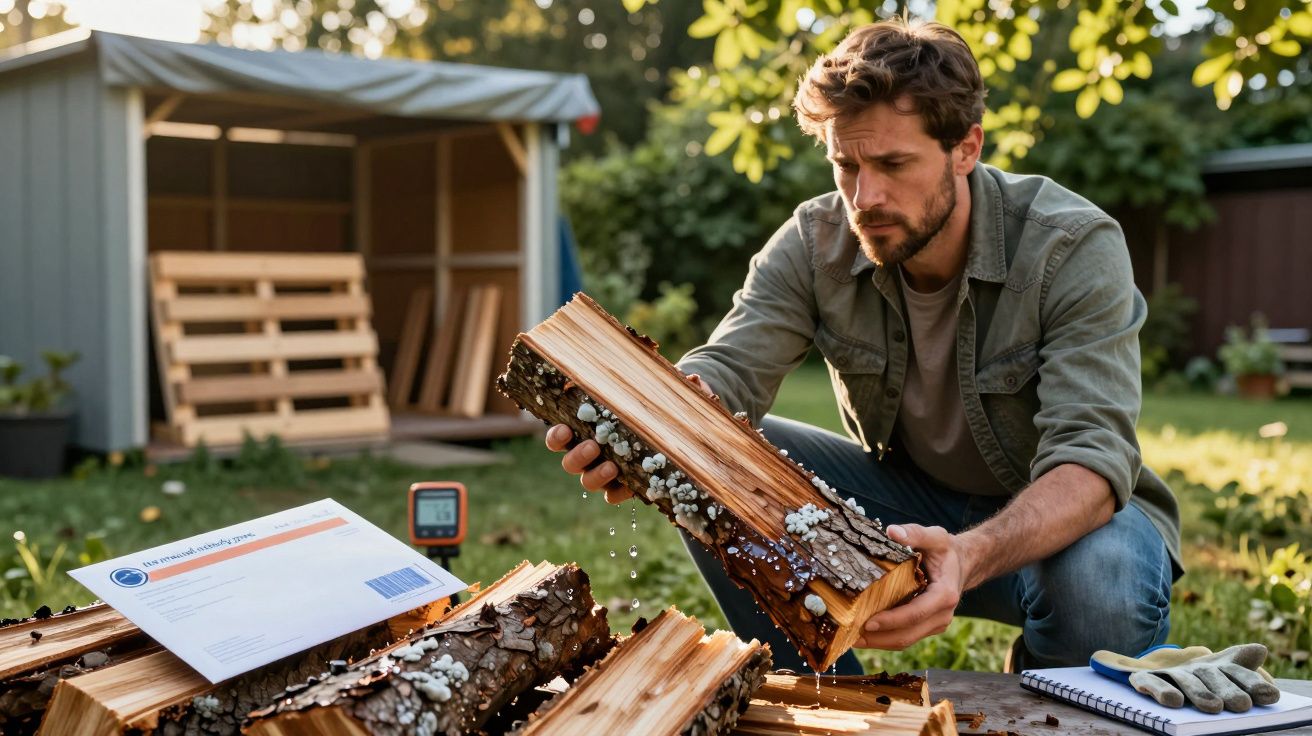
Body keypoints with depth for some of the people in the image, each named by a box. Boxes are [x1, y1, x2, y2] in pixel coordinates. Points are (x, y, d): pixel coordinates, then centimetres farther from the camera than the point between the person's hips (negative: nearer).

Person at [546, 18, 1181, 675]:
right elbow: (725, 372, -23)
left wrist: (970, 556, -55)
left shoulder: (1075, 249, -24)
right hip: (914, 496, 3)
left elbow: (1092, 458, -34)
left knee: (1101, 587, -39)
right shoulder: (815, 243, -12)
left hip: (1063, 516, -3)